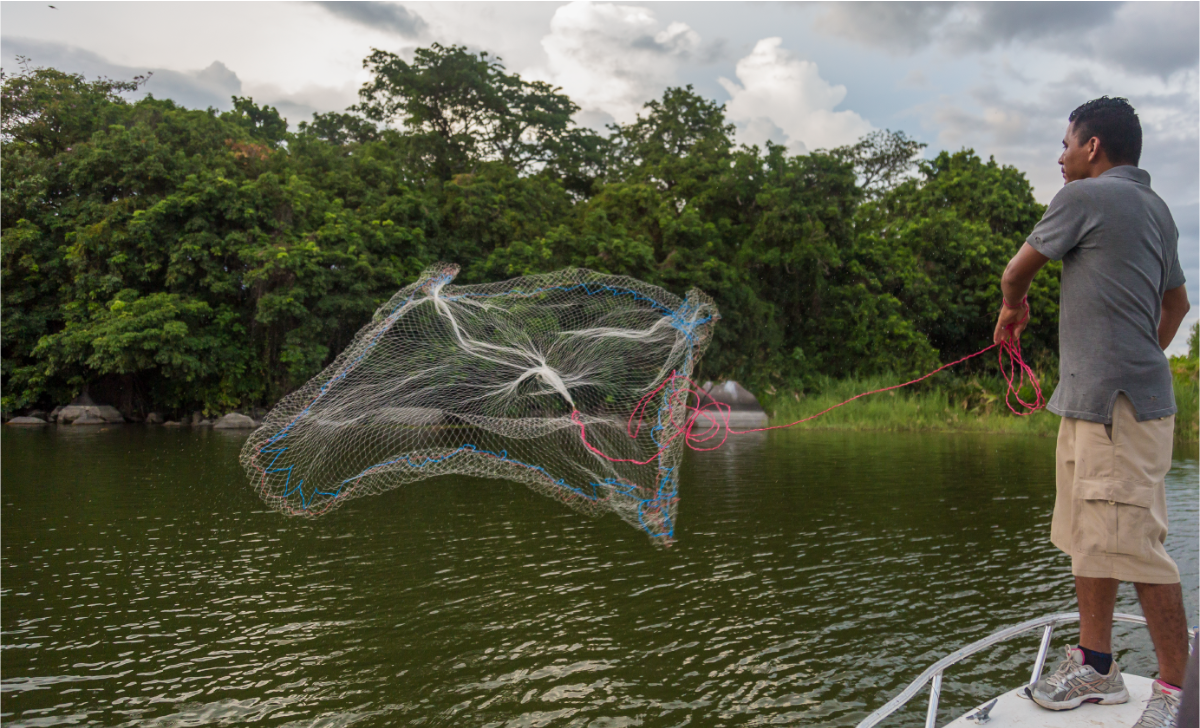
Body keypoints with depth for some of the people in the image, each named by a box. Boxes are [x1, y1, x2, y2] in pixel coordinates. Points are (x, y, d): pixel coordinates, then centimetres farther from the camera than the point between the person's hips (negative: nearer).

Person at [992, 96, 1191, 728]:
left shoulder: (1086, 196, -8)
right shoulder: (1155, 209, 20)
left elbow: (1017, 269, 3)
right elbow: (1177, 303, 29)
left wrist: (1013, 308, 24)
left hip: (1118, 404, -10)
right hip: (1093, 399, 10)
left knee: (1133, 545, -6)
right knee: (1089, 538, 14)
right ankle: (1095, 666, 23)